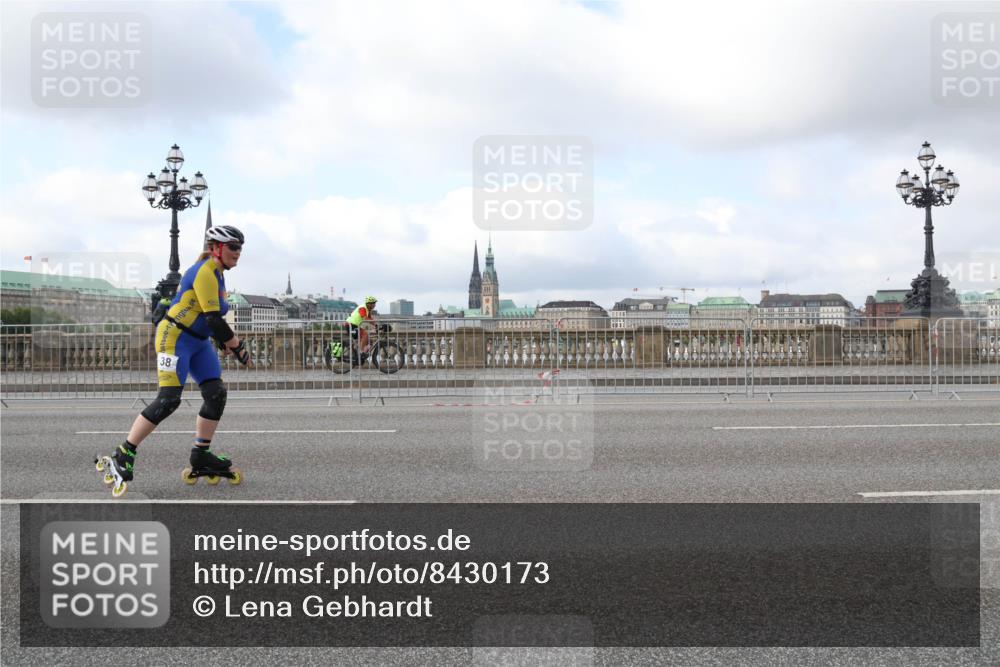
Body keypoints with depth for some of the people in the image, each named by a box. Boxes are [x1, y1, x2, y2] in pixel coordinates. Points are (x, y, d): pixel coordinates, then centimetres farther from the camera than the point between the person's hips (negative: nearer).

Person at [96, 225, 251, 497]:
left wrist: (226, 340, 10)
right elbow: (212, 318, -22)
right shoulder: (205, 273, -17)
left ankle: (201, 457, 10)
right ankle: (122, 456, -7)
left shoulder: (216, 273, 14)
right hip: (175, 338, -10)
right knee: (168, 400, -16)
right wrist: (238, 347, -15)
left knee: (216, 394, 1)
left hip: (198, 342, 10)